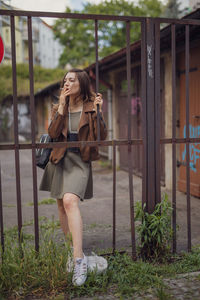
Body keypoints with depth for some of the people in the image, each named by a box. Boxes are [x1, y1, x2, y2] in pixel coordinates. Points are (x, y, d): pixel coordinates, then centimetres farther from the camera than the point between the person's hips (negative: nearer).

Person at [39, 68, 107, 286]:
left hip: (80, 160, -5)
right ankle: (70, 251, 30)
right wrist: (61, 107, -11)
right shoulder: (58, 107, 9)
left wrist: (98, 111, -17)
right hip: (60, 159, 5)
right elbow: (52, 133, -7)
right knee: (62, 205, 11)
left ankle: (79, 258, -27)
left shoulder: (91, 107, 0)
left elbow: (101, 136, -7)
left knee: (70, 201, -26)